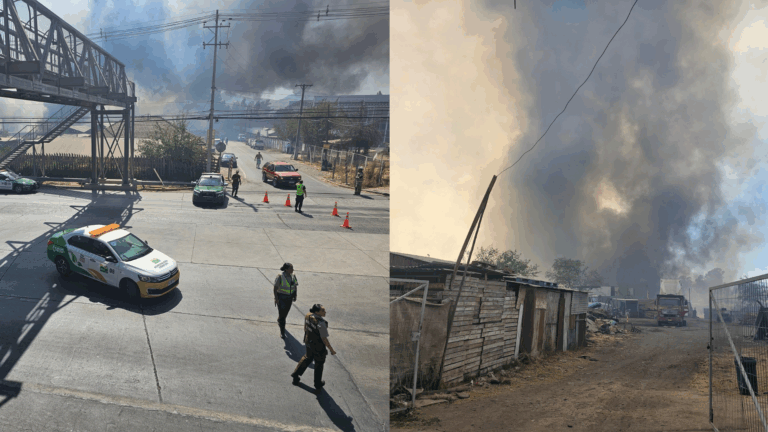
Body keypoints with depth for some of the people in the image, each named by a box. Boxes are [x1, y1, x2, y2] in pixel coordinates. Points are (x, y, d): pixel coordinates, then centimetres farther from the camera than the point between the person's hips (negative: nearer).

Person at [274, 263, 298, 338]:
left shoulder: (293, 276, -6)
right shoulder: (280, 277, -22)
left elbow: (295, 286, 5)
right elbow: (275, 287, -16)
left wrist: (295, 296, 7)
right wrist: (276, 298, -17)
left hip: (289, 297, 5)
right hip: (281, 297, -5)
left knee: (286, 311, 21)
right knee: (281, 313, -5)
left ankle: (279, 321, 52)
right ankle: (282, 331, 5)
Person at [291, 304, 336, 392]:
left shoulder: (307, 316, -12)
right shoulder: (321, 323, -33)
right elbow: (324, 339, -27)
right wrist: (331, 350, -14)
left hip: (308, 342, 6)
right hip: (318, 347, -6)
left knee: (308, 357, 33)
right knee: (319, 364, 18)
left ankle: (296, 374, 45)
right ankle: (318, 384, 38)